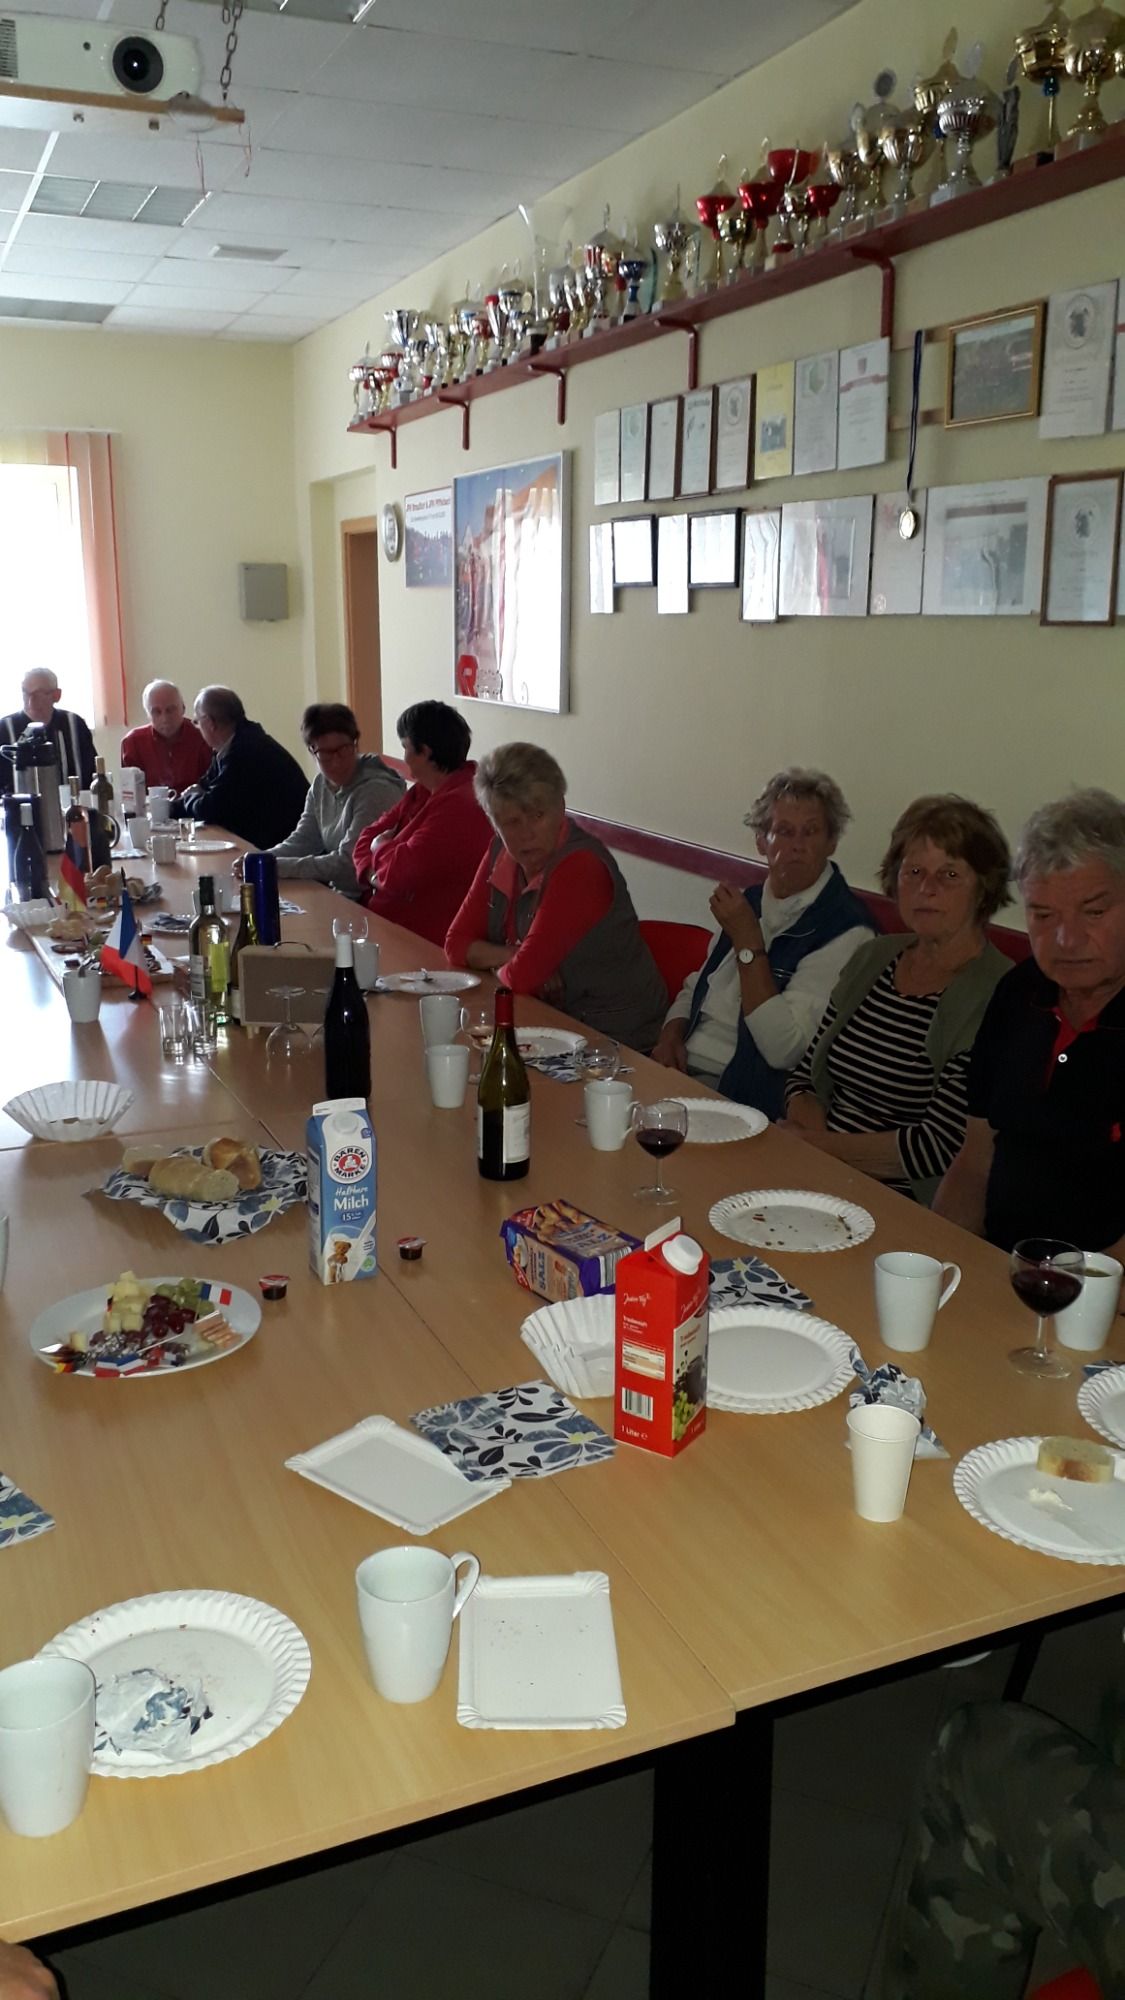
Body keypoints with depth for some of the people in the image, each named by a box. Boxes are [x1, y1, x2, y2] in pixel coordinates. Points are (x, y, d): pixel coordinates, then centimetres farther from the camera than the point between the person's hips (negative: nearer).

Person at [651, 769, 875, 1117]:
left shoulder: (846, 933, -12)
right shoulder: (752, 901, 15)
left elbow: (784, 1051, -19)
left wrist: (748, 942, -19)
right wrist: (672, 1033, 2)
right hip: (682, 1069, 7)